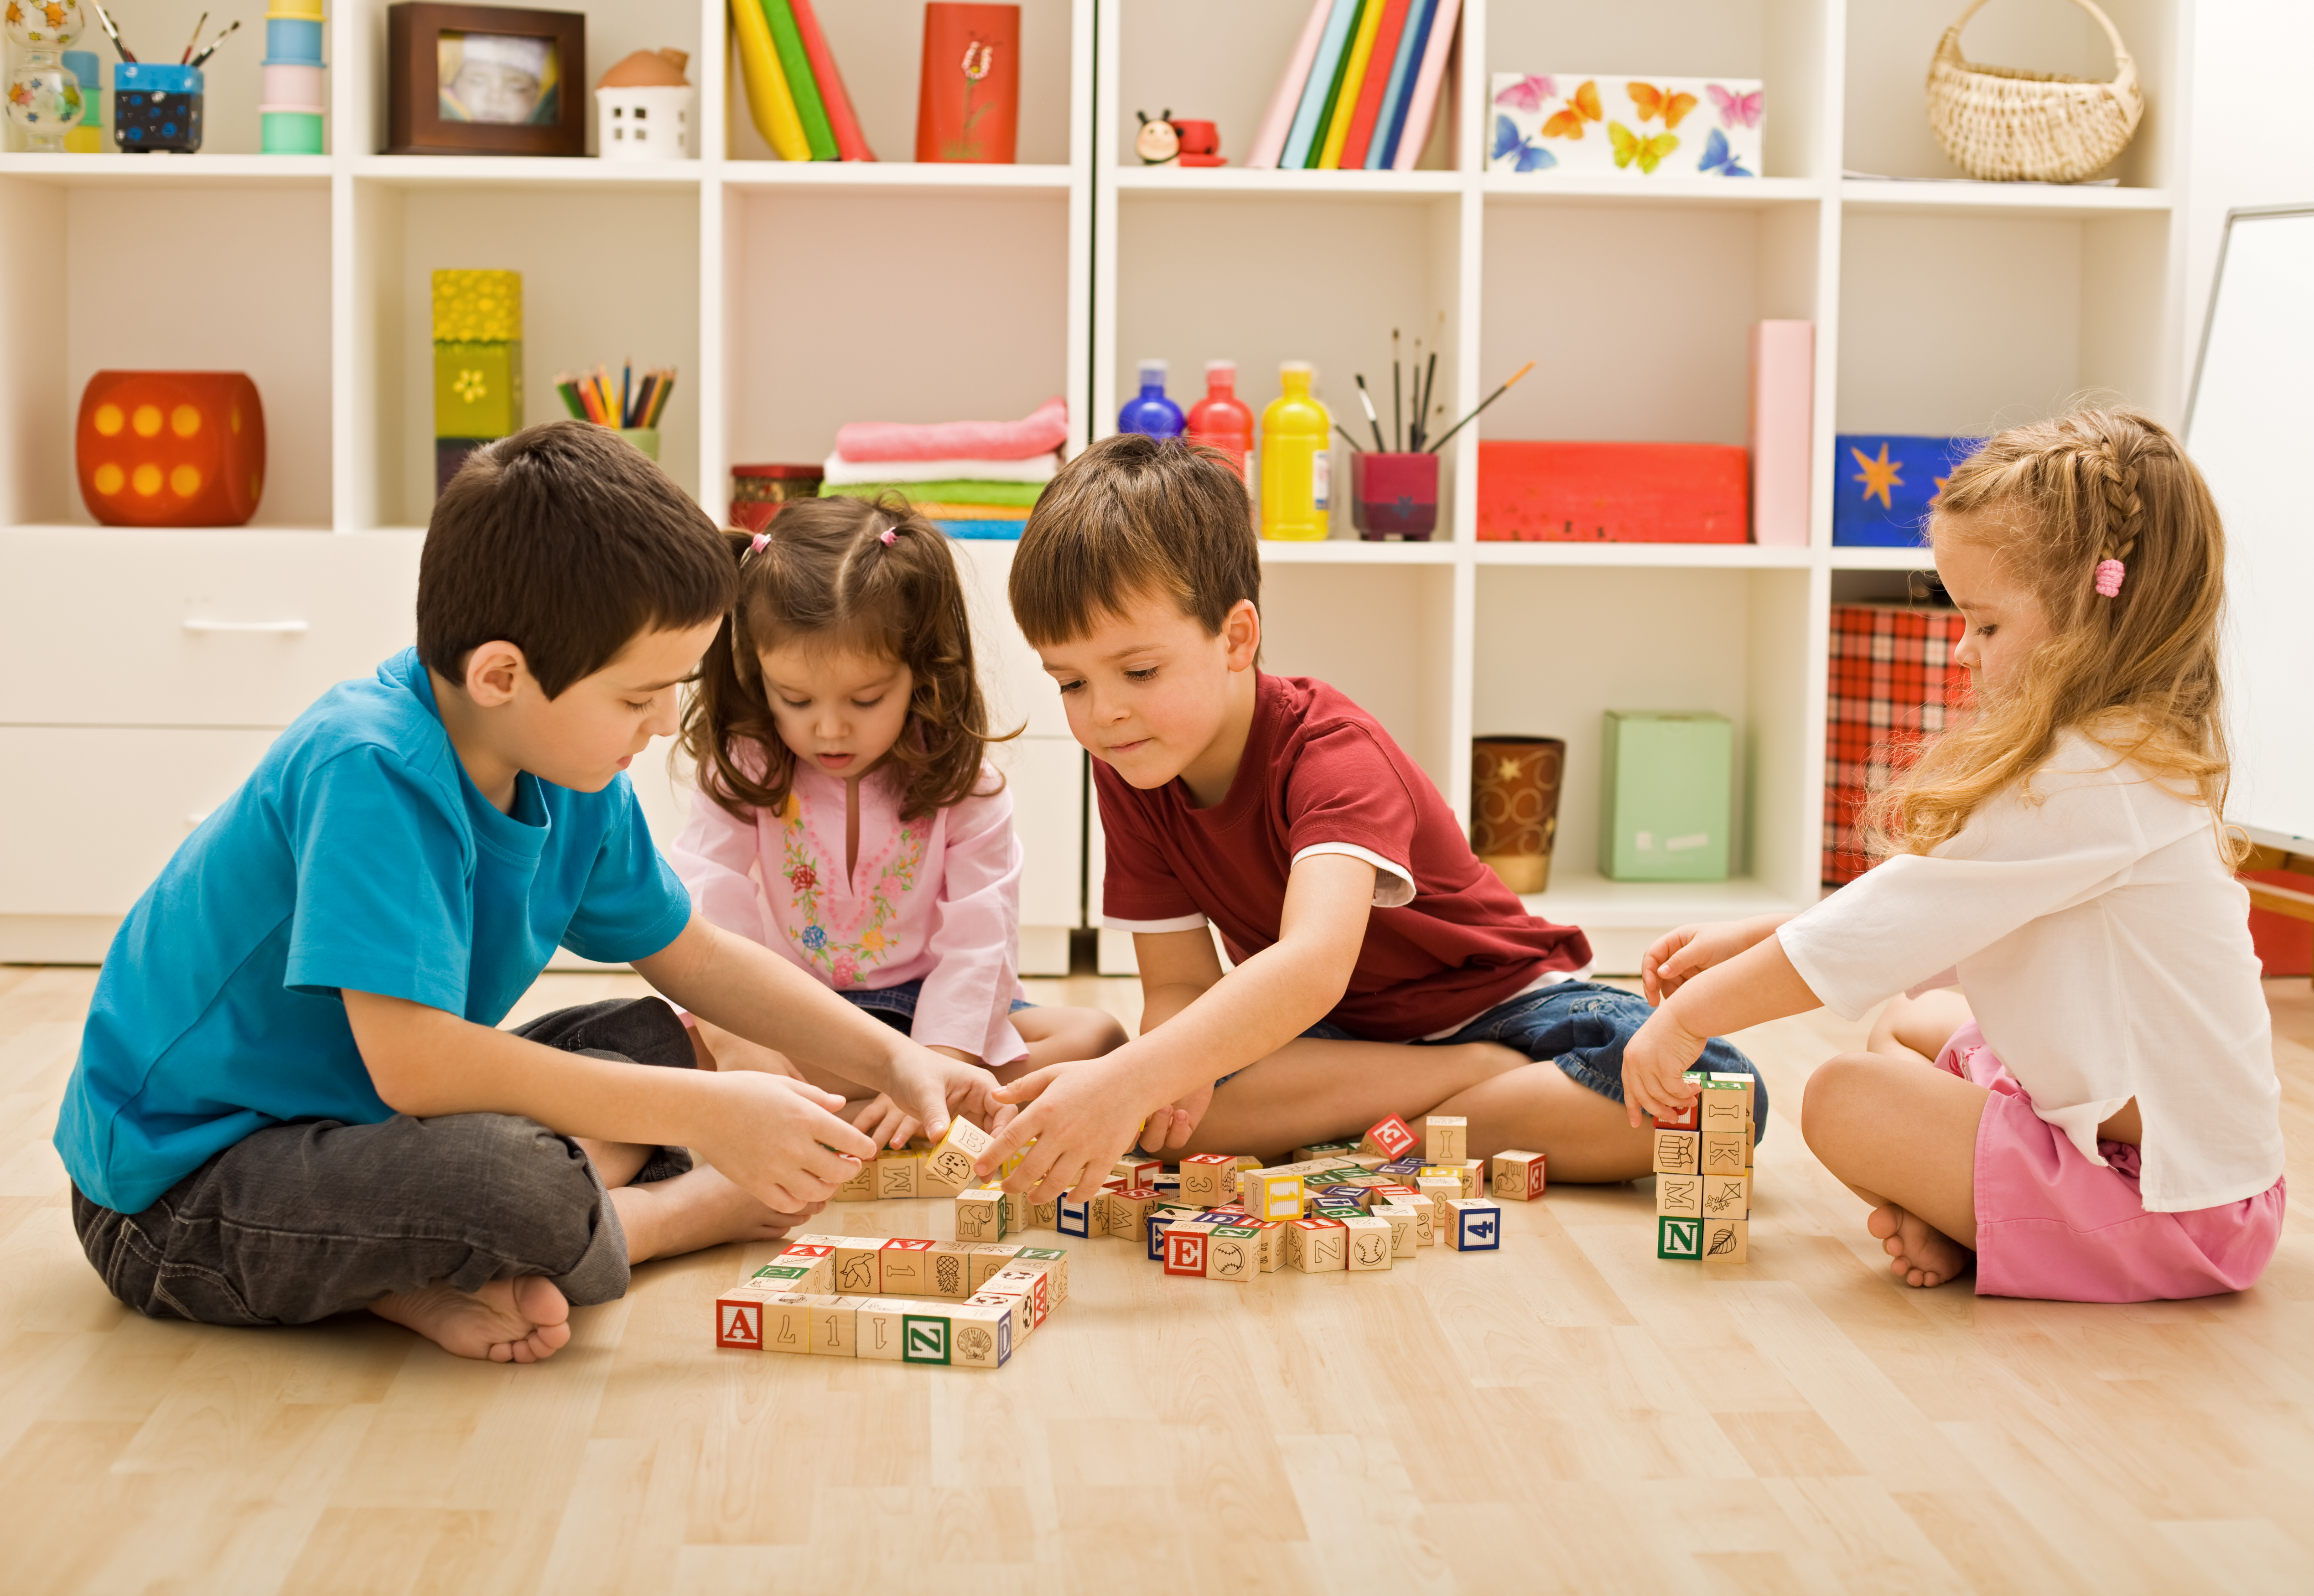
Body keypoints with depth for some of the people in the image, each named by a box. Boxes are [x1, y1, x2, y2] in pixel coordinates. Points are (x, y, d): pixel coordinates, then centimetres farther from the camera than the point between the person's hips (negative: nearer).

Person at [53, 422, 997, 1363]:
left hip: (356, 1120, 10)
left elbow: (697, 959, 16)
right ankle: (701, 1210, -2)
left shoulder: (567, 778, 0)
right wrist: (703, 1115, -30)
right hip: (174, 1192, -10)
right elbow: (411, 1060, -35)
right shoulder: (370, 772, -27)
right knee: (521, 1187, -35)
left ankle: (435, 1277, -10)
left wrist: (892, 1060, 5)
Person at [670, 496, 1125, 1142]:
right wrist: (741, 1044, -37)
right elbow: (706, 913, -19)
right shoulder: (743, 774, -7)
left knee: (1096, 1036, -24)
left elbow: (977, 943, -18)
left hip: (931, 1012, 0)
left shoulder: (962, 786, -11)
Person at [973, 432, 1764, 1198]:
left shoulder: (1329, 752, -30)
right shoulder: (1129, 775, -10)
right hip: (1328, 1029, 4)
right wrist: (1163, 1077, -36)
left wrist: (1130, 1081, -64)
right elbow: (1178, 986, -10)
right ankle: (1496, 1078, -16)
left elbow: (1314, 963, -48)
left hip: (1491, 998, -4)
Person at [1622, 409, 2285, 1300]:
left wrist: (1690, 1015, -10)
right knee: (1909, 1024, 24)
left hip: (2167, 1196, -11)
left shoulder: (2081, 786, -25)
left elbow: (1881, 931, -21)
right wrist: (1749, 943, 8)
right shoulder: (2138, 757, 9)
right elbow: (1925, 926, 13)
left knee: (1847, 1101, -13)